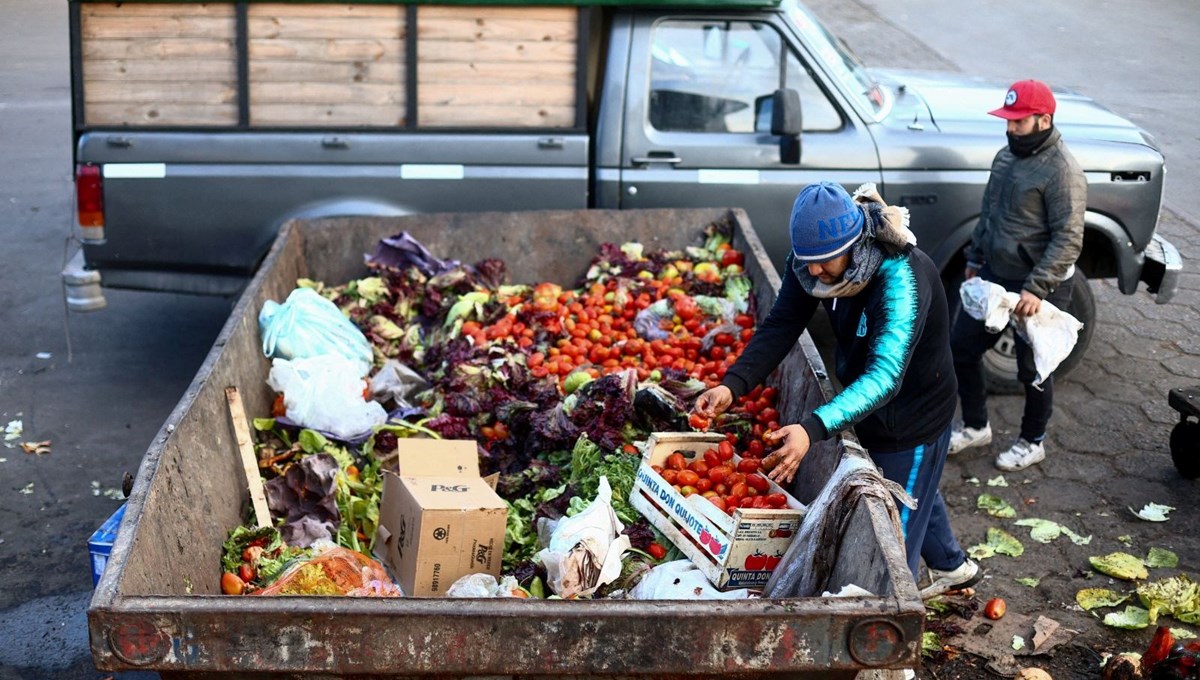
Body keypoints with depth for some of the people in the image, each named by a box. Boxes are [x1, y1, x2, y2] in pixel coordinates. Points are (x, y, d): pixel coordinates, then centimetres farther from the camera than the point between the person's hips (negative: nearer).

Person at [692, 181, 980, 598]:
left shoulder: (902, 280, -39)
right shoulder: (815, 255, -18)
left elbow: (884, 376, -48)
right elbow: (780, 327, -17)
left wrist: (813, 429, -61)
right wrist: (732, 385, -34)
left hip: (913, 418, -8)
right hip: (871, 411, 8)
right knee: (915, 493, 30)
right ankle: (954, 567, 57)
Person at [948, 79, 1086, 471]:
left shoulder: (1062, 171, -21)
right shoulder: (1007, 156, 6)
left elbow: (1068, 240, -24)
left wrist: (1036, 289, -29)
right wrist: (975, 259, 19)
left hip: (1040, 287, -8)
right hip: (995, 277, 8)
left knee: (1032, 369, 7)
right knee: (961, 348, 12)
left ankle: (1033, 443, 28)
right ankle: (975, 426, 32)